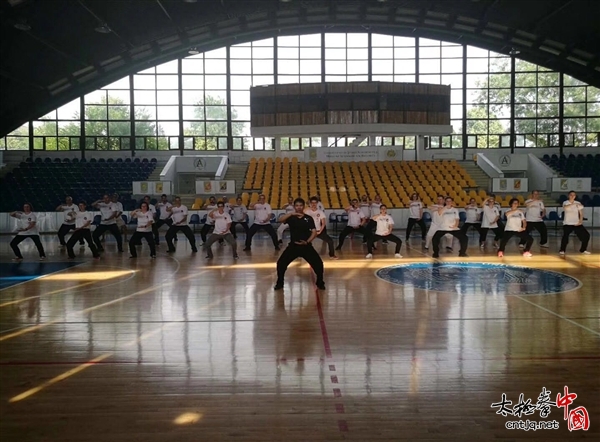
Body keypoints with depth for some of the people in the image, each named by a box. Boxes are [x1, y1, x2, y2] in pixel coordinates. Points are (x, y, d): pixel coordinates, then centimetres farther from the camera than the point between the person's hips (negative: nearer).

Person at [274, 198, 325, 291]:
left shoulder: (308, 218, -1)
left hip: (306, 246, 0)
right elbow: (280, 220, -20)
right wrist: (292, 214, -31)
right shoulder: (291, 217, 0)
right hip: (293, 246, 1)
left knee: (318, 263, -9)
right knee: (281, 263, -8)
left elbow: (314, 232, -6)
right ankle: (279, 283, 13)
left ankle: (320, 283, 14)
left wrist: (307, 242, -22)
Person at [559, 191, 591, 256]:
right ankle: (562, 250, -4)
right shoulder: (565, 203, -2)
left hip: (577, 223, 4)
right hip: (567, 223, -3)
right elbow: (565, 207, -27)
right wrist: (574, 204, -39)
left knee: (586, 235, -2)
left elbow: (581, 213, 7)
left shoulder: (578, 203, 7)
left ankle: (583, 250, 17)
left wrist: (580, 221, -9)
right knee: (565, 236, -22)